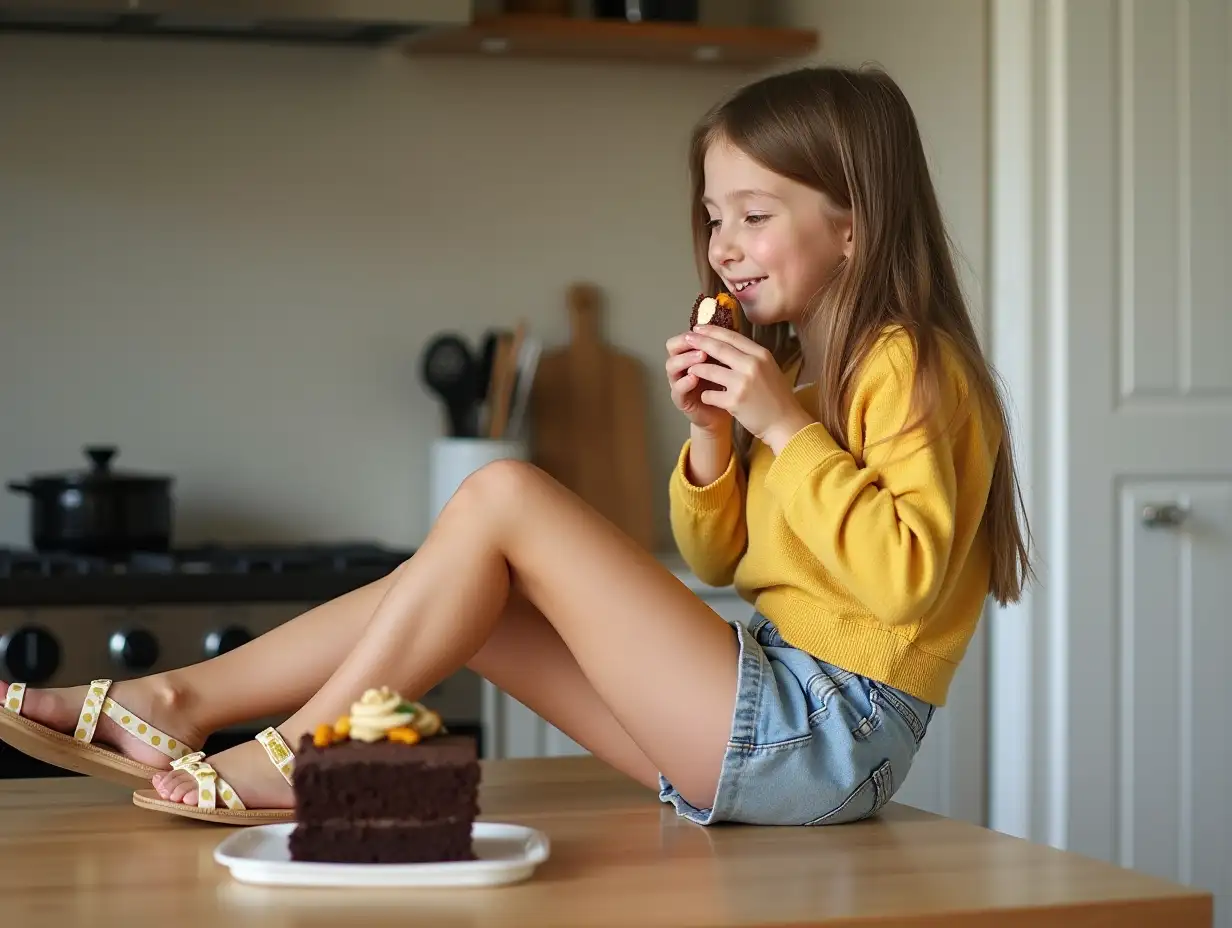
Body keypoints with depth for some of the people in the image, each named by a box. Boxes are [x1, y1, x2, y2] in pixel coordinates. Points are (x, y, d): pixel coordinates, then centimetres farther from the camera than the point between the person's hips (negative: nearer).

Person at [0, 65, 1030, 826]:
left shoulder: (908, 365, -9)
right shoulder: (795, 363, 18)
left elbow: (908, 578, -22)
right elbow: (715, 559, 19)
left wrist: (786, 428, -20)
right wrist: (712, 438, 1)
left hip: (826, 739, -9)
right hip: (770, 713, 9)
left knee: (502, 498, -15)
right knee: (462, 593, 4)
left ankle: (290, 759, -8)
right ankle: (173, 701, 6)